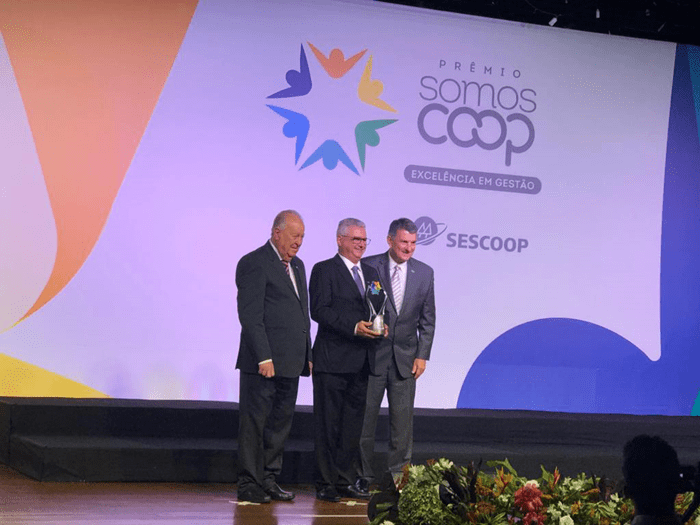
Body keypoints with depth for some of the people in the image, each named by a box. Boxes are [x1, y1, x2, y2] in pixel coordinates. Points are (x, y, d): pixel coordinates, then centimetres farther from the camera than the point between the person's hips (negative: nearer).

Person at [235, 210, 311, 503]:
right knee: (254, 422, -1)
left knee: (281, 422, 11)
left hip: (289, 363, 8)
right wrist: (263, 358, -20)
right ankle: (249, 485, 5)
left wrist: (307, 355, 15)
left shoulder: (297, 266, 18)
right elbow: (250, 315, -14)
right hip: (263, 362, -8)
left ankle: (268, 480, 20)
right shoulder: (254, 263, -8)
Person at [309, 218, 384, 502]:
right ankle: (325, 483, 5)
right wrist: (354, 327, -21)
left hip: (361, 361, 6)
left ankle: (345, 481, 17)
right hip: (332, 361, -6)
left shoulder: (371, 273, 18)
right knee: (328, 424, -1)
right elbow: (319, 310, -13)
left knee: (353, 425, 10)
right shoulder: (324, 270, -3)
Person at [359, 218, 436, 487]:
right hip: (372, 354, -2)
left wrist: (422, 355, 2)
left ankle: (398, 477, 12)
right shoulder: (368, 267, -3)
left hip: (405, 358, 2)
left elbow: (427, 319, 9)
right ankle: (363, 476, 12)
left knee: (402, 420, 4)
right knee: (364, 418, 2)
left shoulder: (424, 273, 5)